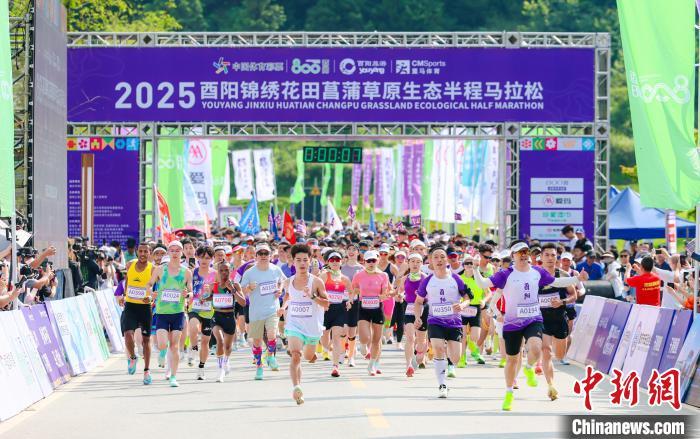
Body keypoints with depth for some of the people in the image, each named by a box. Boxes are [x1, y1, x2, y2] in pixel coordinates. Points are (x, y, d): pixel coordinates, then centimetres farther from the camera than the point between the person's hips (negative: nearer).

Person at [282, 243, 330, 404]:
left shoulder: (316, 282, -9)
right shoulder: (288, 282, 1)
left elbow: (326, 304, -12)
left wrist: (312, 296, -26)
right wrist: (284, 306, 7)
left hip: (313, 327, 0)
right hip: (294, 326, 0)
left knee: (308, 357, 20)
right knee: (295, 356, -22)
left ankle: (311, 350, 58)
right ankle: (296, 388, -32)